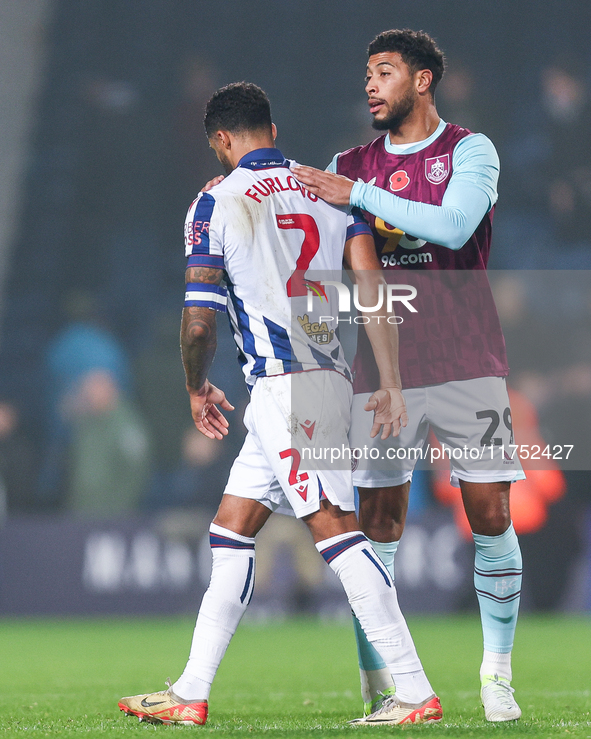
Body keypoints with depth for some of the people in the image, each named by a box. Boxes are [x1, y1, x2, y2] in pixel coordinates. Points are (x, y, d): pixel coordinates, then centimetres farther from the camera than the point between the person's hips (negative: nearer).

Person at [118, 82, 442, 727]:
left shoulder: (217, 204, -4)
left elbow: (198, 322, -4)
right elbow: (373, 291, 4)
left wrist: (197, 389, 14)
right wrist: (390, 382, 5)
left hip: (283, 385, -8)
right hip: (331, 378, 8)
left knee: (335, 528, -11)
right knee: (230, 531, 13)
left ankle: (415, 691, -17)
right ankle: (190, 694, 15)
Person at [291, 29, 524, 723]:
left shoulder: (471, 150, 0)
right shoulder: (351, 165, 12)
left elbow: (454, 226, -17)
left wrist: (360, 195, -18)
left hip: (466, 361, -2)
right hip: (383, 362, 3)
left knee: (490, 515, -5)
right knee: (378, 520, -2)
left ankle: (496, 675, 6)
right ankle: (375, 684, 2)